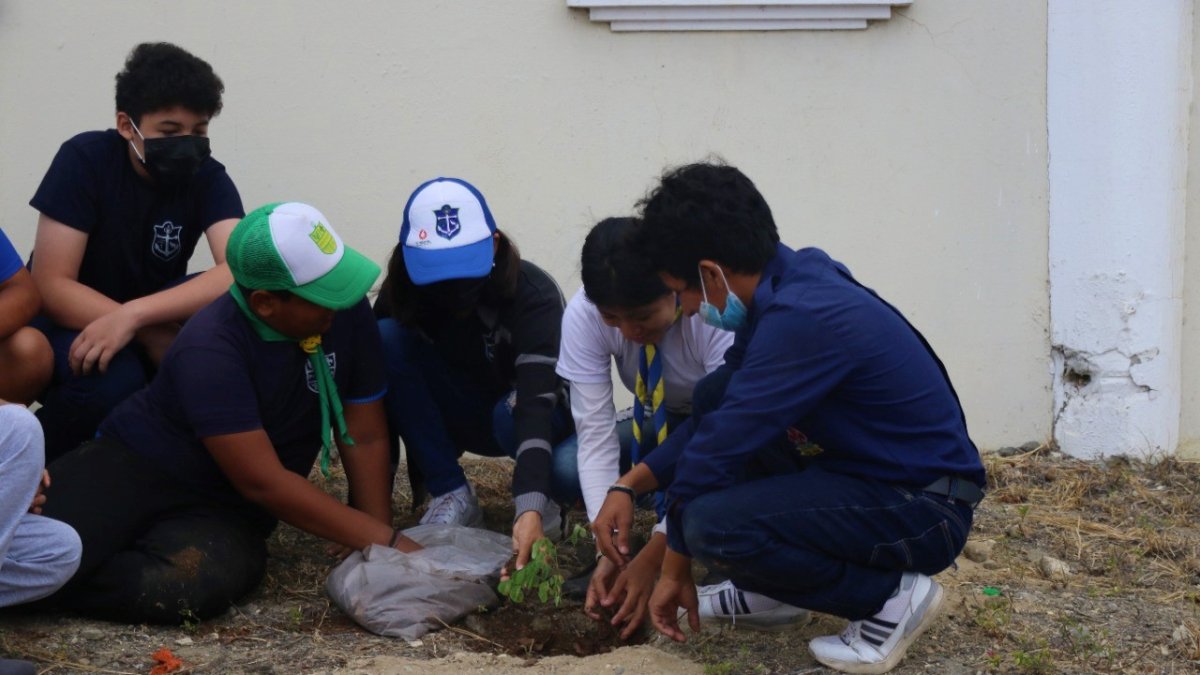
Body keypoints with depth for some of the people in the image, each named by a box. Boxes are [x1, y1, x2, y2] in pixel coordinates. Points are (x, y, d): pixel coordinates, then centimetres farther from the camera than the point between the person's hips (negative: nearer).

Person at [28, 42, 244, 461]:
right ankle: (40, 461, -4)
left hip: (150, 316, 3)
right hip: (70, 319, -3)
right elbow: (50, 284, -24)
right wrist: (154, 336, -35)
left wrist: (134, 315, -43)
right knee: (111, 379, -36)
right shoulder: (84, 160, -20)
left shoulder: (208, 178, -14)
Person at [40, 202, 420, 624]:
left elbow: (365, 438, -1)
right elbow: (264, 481, -25)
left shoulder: (348, 313, -9)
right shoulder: (211, 348, -24)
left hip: (226, 508, 5)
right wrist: (385, 541, -24)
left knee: (197, 585, -32)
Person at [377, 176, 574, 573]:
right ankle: (452, 497, -17)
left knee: (512, 412, -39)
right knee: (387, 339, -24)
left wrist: (530, 510, -55)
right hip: (459, 418, 4)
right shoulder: (403, 292, -18)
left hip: (519, 418, -3)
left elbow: (536, 401, -42)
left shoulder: (535, 295, -30)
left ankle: (544, 500, -6)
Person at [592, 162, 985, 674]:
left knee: (713, 524, -26)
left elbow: (722, 445, -20)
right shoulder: (788, 286, 3)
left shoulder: (803, 319, -26)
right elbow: (715, 415, 13)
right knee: (713, 398, 3)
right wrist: (631, 484, 5)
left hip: (924, 510, -10)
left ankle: (890, 596, -7)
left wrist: (671, 567, -8)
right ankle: (765, 587, 13)